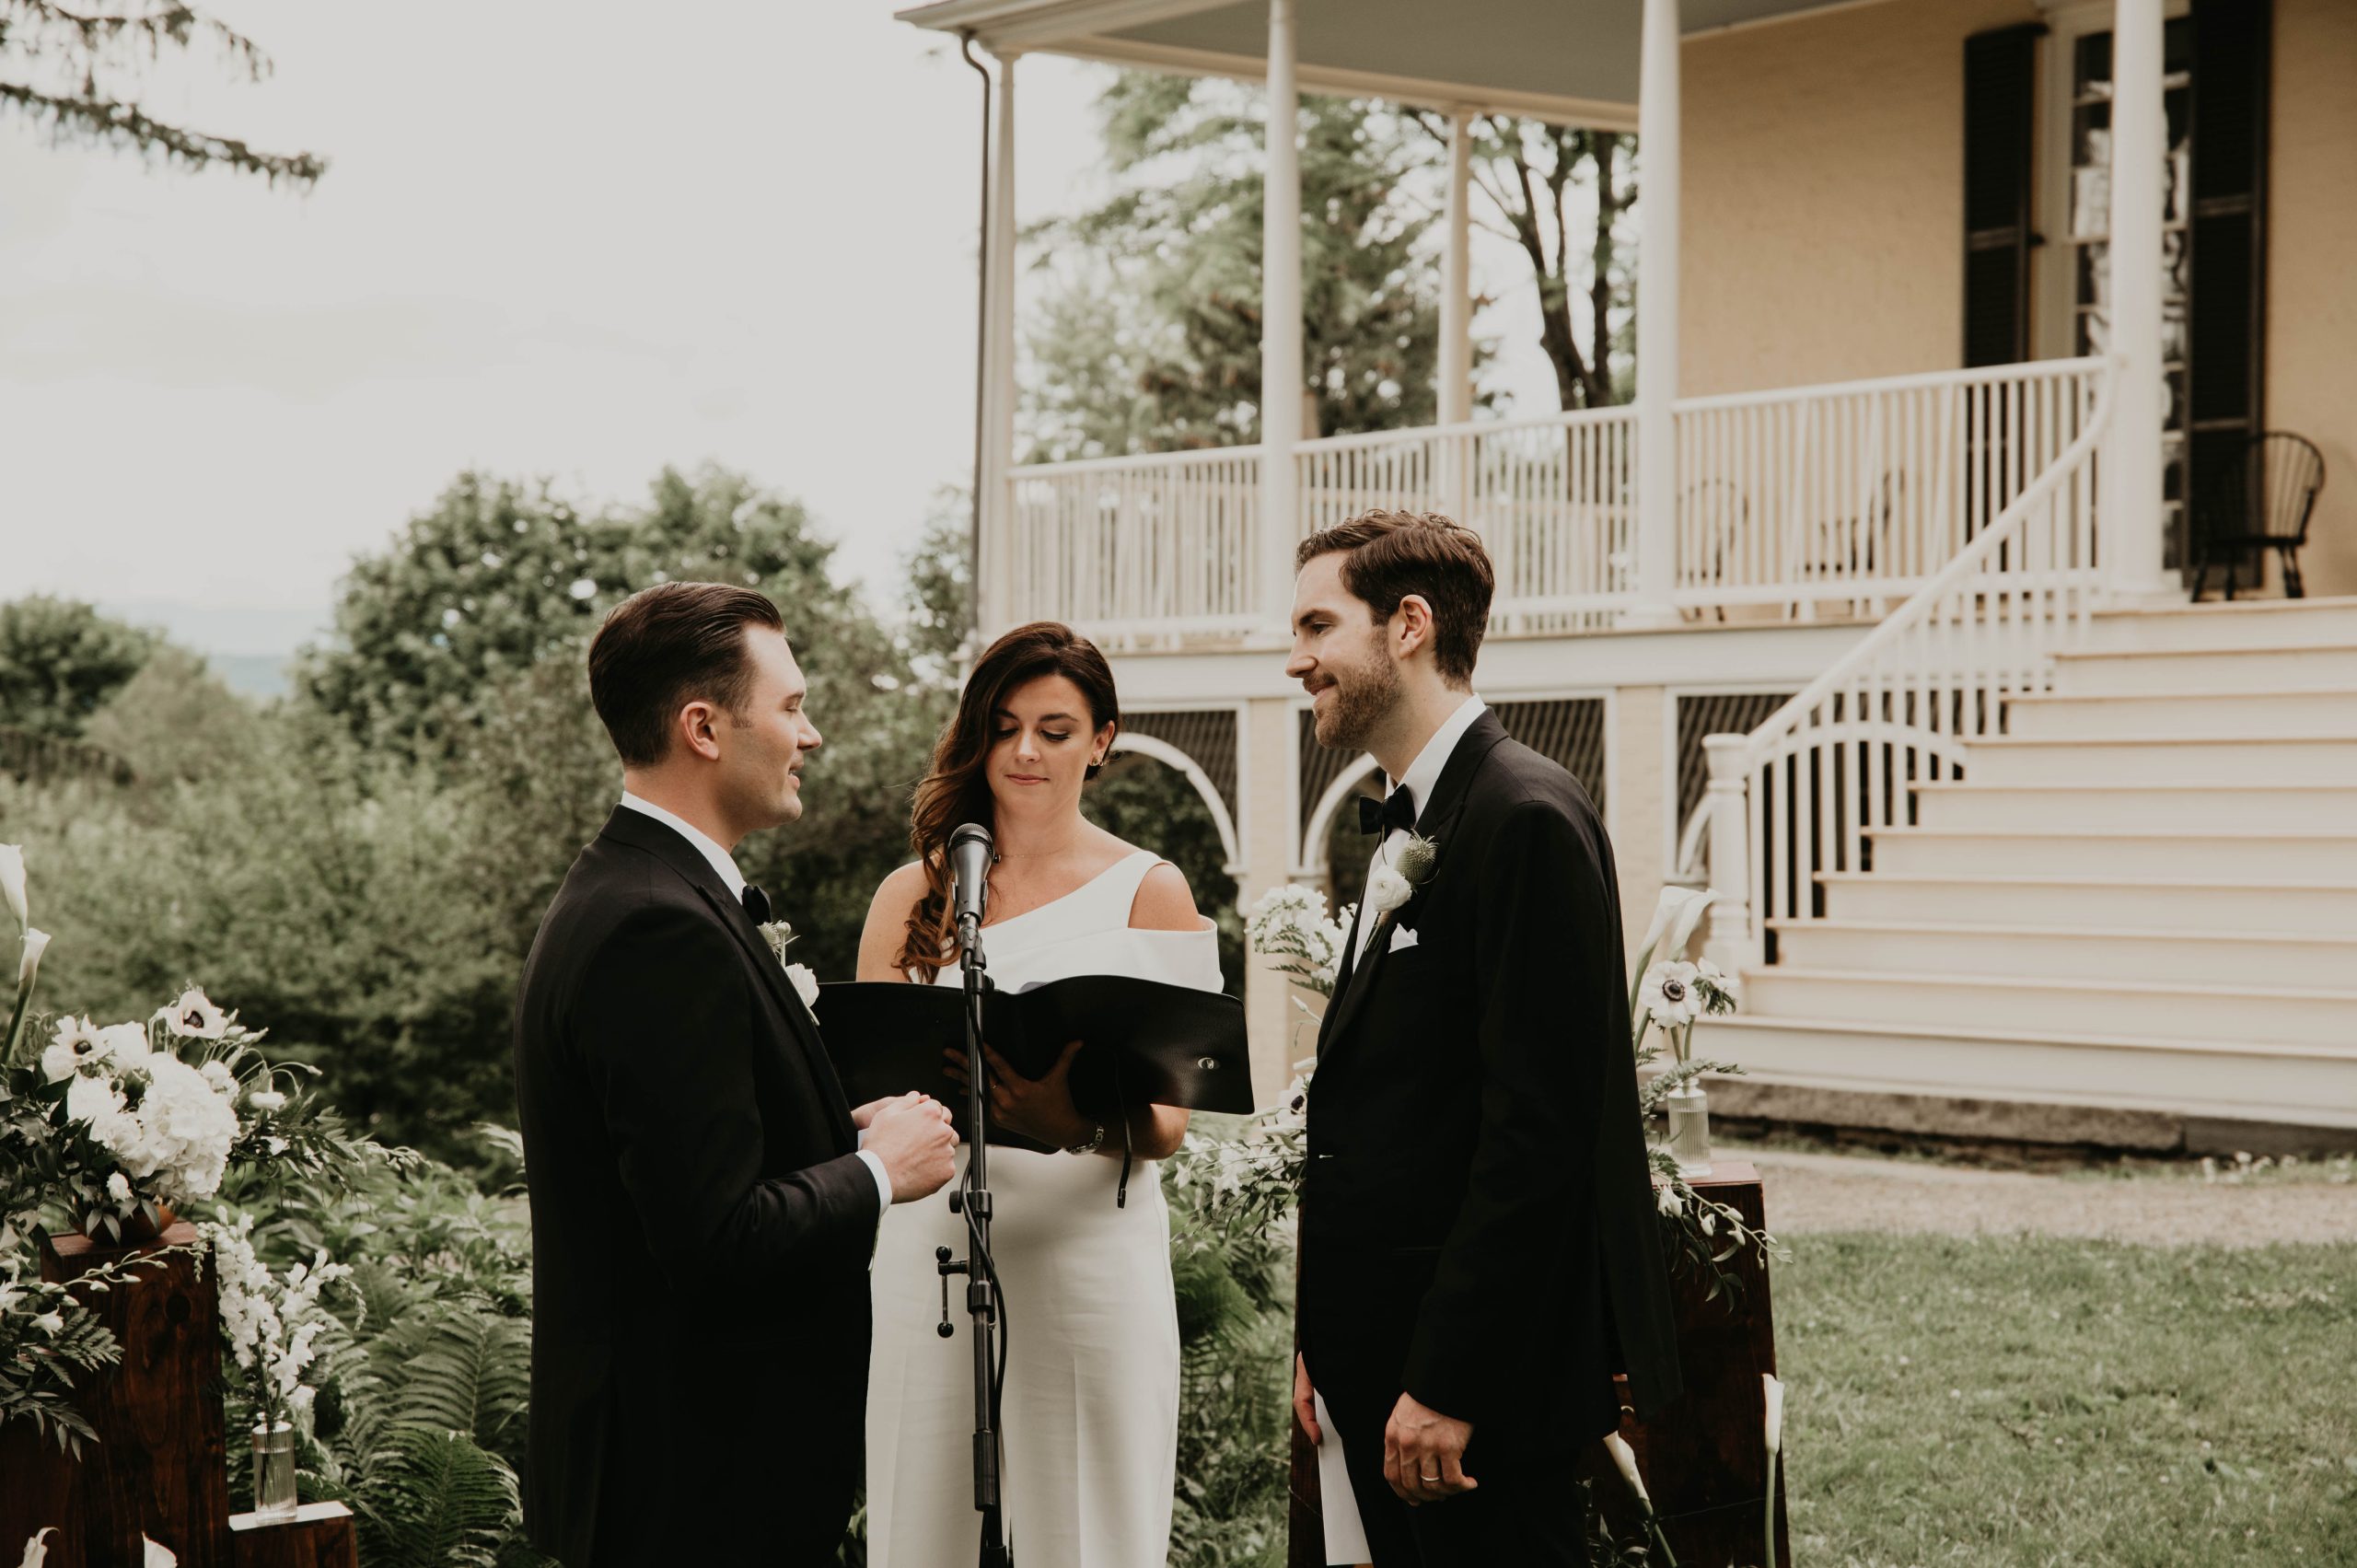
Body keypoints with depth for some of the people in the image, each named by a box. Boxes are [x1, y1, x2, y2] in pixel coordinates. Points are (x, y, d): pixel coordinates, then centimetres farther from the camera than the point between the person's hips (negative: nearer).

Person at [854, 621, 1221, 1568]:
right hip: (933, 1246, 2)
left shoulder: (1149, 891, 5)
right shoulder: (914, 895, 11)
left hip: (1090, 1237, -2)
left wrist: (1082, 1124, -22)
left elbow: (1169, 1122, 0)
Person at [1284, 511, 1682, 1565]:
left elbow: (1537, 1131, -22)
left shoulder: (1526, 818, -16)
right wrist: (1324, 1340, 15)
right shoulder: (1407, 828, 16)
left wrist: (1446, 1386, -22)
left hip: (1484, 1369, -9)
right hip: (1382, 1359, 9)